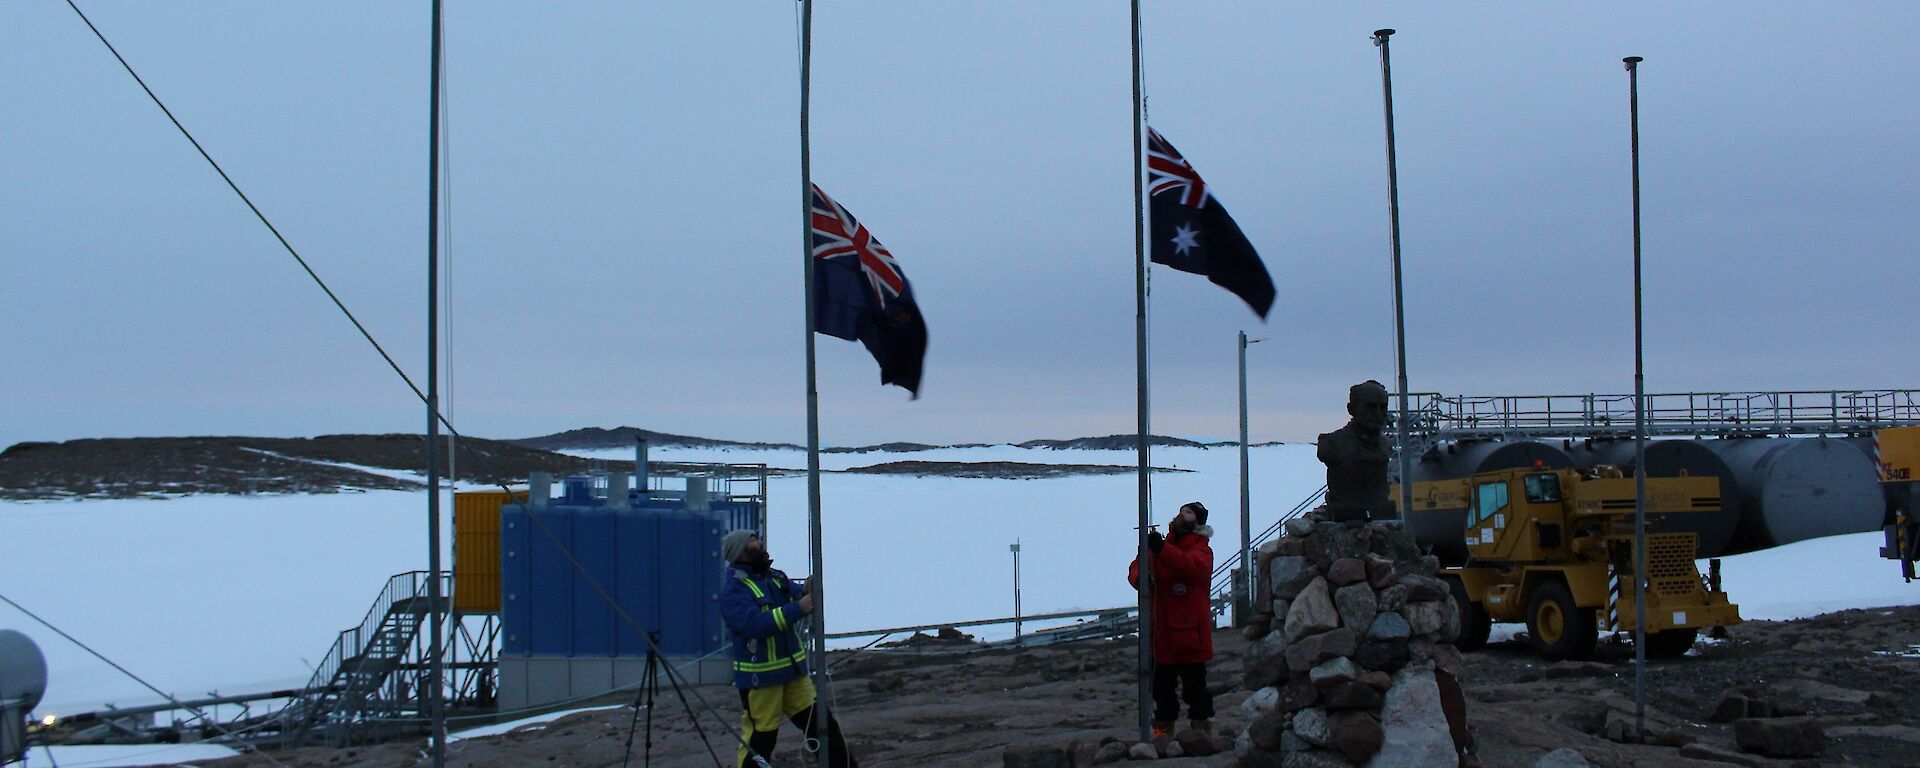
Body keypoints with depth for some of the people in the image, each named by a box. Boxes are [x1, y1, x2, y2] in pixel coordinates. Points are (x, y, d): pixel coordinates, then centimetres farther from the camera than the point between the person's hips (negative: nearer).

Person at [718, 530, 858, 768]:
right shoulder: (734, 592, -15)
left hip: (793, 671, 7)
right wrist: (797, 609, -31)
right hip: (760, 678, -7)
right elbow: (754, 623, -29)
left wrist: (806, 594, -11)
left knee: (821, 723, 10)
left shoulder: (776, 578, 11)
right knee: (759, 739, -1)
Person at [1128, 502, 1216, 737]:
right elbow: (1137, 566, 7)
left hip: (1189, 632, -5)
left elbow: (1192, 567, -26)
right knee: (1161, 684, 12)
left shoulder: (1201, 550, -4)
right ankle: (1163, 727, 22)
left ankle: (1202, 725, 8)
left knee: (1194, 685, -1)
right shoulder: (1160, 545, 13)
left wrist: (1162, 550, -36)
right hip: (1161, 633, 6)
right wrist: (1139, 577, -17)